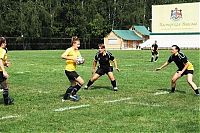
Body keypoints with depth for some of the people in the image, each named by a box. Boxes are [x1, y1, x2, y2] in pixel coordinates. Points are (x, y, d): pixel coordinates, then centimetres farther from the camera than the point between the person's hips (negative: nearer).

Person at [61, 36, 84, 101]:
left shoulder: (77, 51, 11)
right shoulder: (69, 50, -14)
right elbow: (62, 56, -27)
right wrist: (72, 58, -31)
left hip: (72, 70, 9)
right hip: (69, 70, -9)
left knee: (74, 85, 18)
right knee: (81, 82, -11)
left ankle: (65, 98, 27)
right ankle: (73, 94, 2)